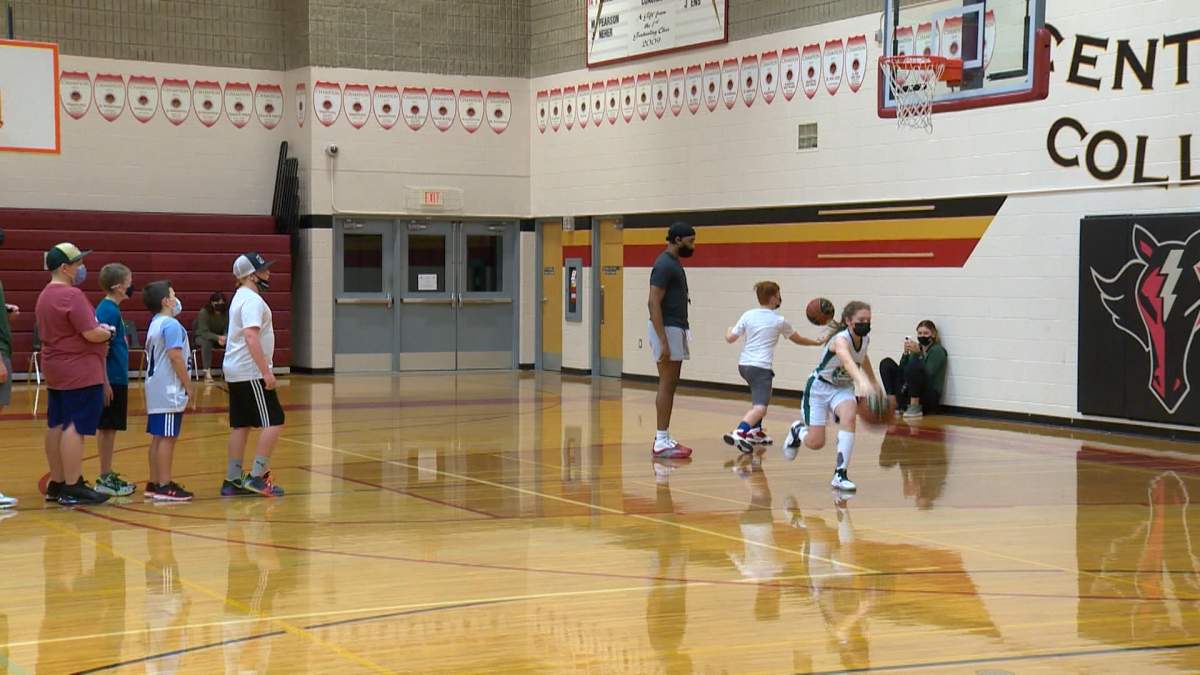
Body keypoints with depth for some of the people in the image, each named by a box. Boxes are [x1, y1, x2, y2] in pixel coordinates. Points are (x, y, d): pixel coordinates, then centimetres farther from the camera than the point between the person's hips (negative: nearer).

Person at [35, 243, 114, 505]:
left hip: (55, 371, 10)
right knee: (75, 427, -8)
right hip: (79, 372, -10)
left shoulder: (45, 296, 14)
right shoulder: (72, 295, -17)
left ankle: (56, 484, 18)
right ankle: (72, 488, -9)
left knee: (56, 425, 12)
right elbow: (92, 334, -20)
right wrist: (108, 332, 1)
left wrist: (100, 330, 10)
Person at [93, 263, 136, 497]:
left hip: (116, 378, 9)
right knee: (107, 428, -4)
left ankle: (108, 476, 19)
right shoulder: (109, 311, -16)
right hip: (112, 379, -9)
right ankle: (105, 479, 1)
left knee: (108, 429, 13)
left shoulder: (110, 309, 13)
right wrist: (105, 382, -21)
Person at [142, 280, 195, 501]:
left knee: (158, 437, 12)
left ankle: (154, 483, 15)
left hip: (156, 389, 10)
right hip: (169, 390, -10)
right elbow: (175, 356, -20)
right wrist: (188, 385, -14)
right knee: (167, 438, -7)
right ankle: (165, 486, -7)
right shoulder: (171, 324, -14)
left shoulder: (155, 324, 16)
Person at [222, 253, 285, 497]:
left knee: (241, 426, 11)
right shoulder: (252, 300, -15)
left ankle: (233, 480, 13)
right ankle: (257, 477, -9)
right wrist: (266, 372, -26)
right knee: (274, 422, -7)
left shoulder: (241, 297, 17)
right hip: (251, 373, -10)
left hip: (236, 372, 10)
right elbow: (251, 337, -25)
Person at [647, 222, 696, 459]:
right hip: (667, 329, -10)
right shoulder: (664, 265, -16)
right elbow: (654, 303, -21)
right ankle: (661, 442, -7)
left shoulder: (674, 264, 15)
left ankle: (664, 438, 13)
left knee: (671, 384, 10)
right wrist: (663, 341, -24)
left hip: (677, 328, 10)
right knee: (667, 384, -8)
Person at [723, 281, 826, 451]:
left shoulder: (748, 315, 7)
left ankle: (755, 431, 30)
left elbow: (730, 338, 7)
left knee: (759, 397, 31)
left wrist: (728, 331, 31)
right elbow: (798, 339, 16)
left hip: (744, 365, 6)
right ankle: (739, 433, -40)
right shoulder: (779, 321, 1)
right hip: (761, 367, -6)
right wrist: (817, 343, 32)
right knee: (760, 407, -18)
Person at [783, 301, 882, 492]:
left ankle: (840, 474, -25)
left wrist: (874, 383, 27)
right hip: (819, 387, -5)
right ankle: (798, 430, 34)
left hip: (843, 388, 5)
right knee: (816, 443, -5)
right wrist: (862, 382, -73)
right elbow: (848, 361, -55)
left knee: (849, 416, -29)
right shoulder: (841, 340, -31)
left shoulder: (865, 339, -9)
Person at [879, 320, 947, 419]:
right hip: (909, 392, 6)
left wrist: (918, 354, -25)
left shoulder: (938, 351, -2)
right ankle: (894, 404, -11)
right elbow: (902, 370, 4)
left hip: (930, 397, -6)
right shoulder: (917, 348, 15)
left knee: (914, 365, -32)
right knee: (887, 363, -4)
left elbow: (928, 373, -18)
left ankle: (915, 408, -24)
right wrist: (906, 353, -10)